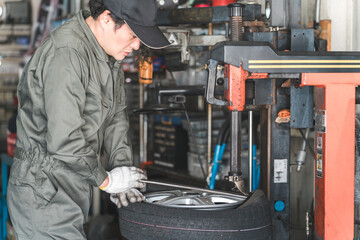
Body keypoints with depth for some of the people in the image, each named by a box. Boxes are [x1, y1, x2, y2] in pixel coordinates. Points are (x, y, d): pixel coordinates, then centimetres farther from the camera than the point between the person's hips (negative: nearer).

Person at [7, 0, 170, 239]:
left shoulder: (109, 52, 7)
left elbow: (116, 114, 15)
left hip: (73, 189, 9)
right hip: (43, 193, -9)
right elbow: (64, 140, -27)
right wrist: (106, 180, -14)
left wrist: (122, 170, 3)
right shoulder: (65, 53, -24)